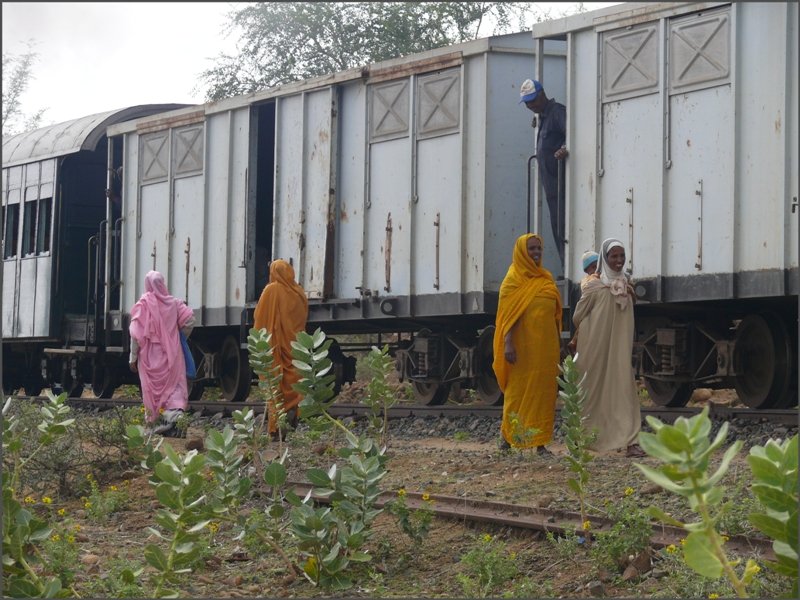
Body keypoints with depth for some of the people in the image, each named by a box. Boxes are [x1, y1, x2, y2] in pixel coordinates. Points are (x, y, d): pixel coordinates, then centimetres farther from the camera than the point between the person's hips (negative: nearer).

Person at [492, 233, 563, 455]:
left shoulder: (546, 279, 15)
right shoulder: (514, 279, -2)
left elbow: (555, 314, 16)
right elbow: (508, 314, -10)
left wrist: (558, 344, 13)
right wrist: (508, 344, -19)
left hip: (546, 345, 5)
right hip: (524, 344, -5)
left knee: (544, 391, 3)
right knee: (519, 389, -1)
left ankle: (540, 443, 4)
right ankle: (508, 436, 8)